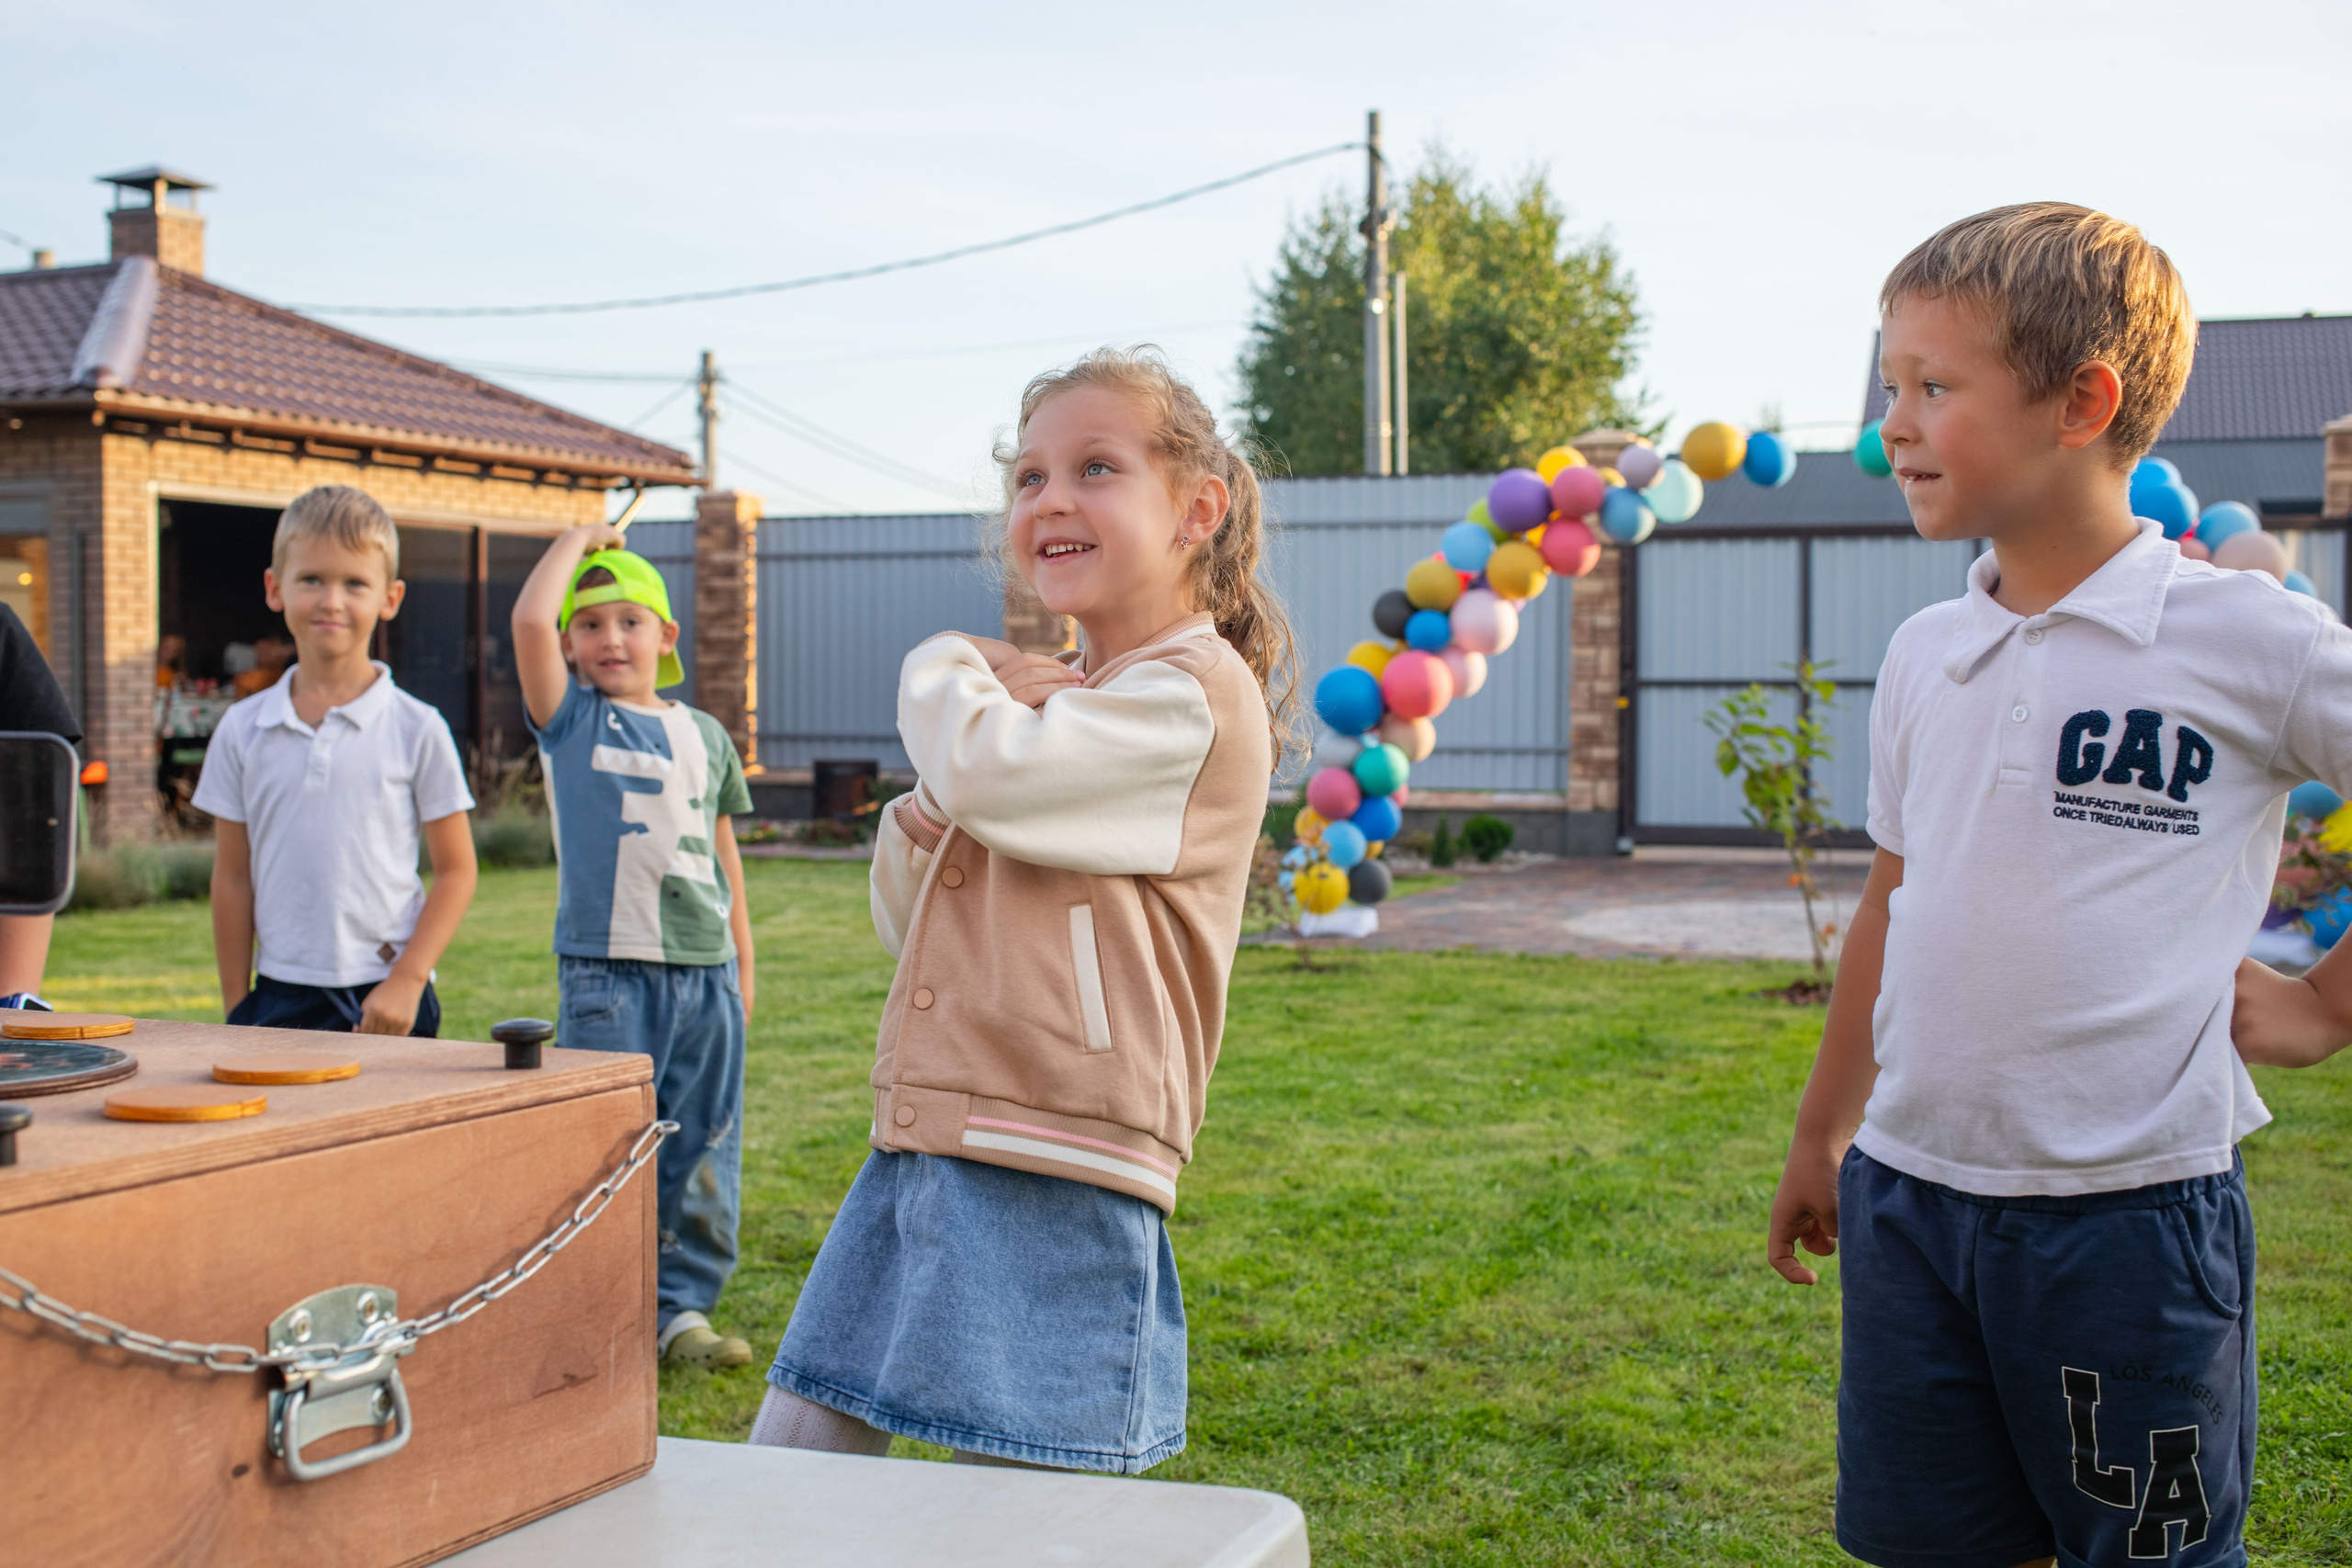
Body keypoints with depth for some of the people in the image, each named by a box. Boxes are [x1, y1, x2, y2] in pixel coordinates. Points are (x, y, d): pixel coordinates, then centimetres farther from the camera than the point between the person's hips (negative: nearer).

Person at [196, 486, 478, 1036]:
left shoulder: (417, 729, -1)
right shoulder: (243, 731, 7)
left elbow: (456, 871, 1)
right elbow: (232, 877, 10)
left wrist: (406, 982, -7)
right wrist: (237, 1009, 9)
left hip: (386, 999, -2)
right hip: (280, 997, 2)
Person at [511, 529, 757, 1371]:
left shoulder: (703, 735, 13)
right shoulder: (571, 719, 2)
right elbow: (529, 618, -15)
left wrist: (741, 960, 17)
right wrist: (580, 538, -1)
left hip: (705, 974, 4)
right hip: (607, 971, -4)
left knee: (702, 1153, 8)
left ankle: (683, 1307, 19)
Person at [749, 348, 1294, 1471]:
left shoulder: (1194, 693, -8)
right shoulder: (1052, 701, 20)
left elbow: (988, 772, -24)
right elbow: (905, 924, 21)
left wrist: (944, 674, 0)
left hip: (1051, 1178, -9)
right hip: (921, 1147, 9)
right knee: (787, 1463, 11)